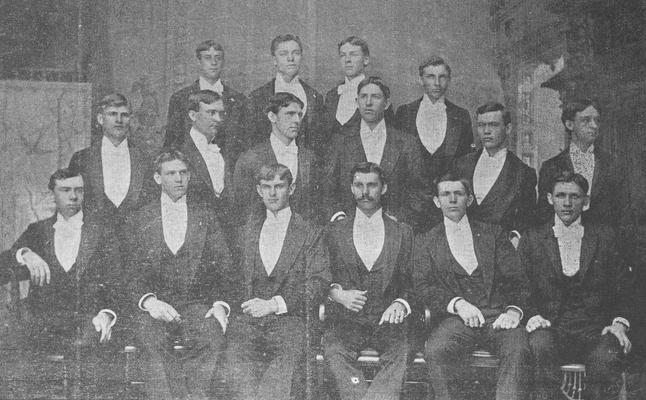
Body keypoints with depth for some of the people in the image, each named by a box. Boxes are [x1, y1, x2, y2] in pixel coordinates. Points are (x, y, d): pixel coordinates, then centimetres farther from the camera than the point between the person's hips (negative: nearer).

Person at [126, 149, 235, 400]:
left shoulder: (205, 217, 17)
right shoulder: (141, 220, 14)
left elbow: (224, 271, 12)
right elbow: (131, 275, 6)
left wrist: (220, 305, -7)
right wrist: (149, 301, -14)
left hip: (197, 305, 1)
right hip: (155, 308, 0)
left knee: (211, 338, -33)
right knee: (152, 338, -34)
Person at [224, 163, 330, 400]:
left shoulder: (309, 234, 12)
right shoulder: (246, 231, 23)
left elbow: (318, 285, 2)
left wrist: (274, 304, -9)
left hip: (288, 325, -2)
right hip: (245, 326, 2)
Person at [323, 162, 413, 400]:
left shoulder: (402, 232, 13)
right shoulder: (336, 231, 15)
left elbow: (412, 282, 9)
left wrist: (401, 303, -12)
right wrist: (337, 292, -8)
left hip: (388, 321, 0)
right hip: (346, 322, 1)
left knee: (403, 352, -32)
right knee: (334, 349, -32)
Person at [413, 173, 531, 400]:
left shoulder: (493, 234, 21)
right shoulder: (425, 242, 19)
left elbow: (516, 280, 12)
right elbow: (422, 288, 6)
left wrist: (514, 310, -9)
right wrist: (456, 303, -12)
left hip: (497, 317, 1)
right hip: (455, 319, 0)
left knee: (517, 350, -32)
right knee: (435, 352, -32)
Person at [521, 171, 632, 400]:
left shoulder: (605, 237, 12)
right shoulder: (533, 239, 11)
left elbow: (623, 289, 12)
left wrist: (619, 323, -6)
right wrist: (534, 317, -13)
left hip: (595, 330, 0)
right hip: (550, 328, 0)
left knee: (606, 357, -32)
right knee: (541, 345, -35)